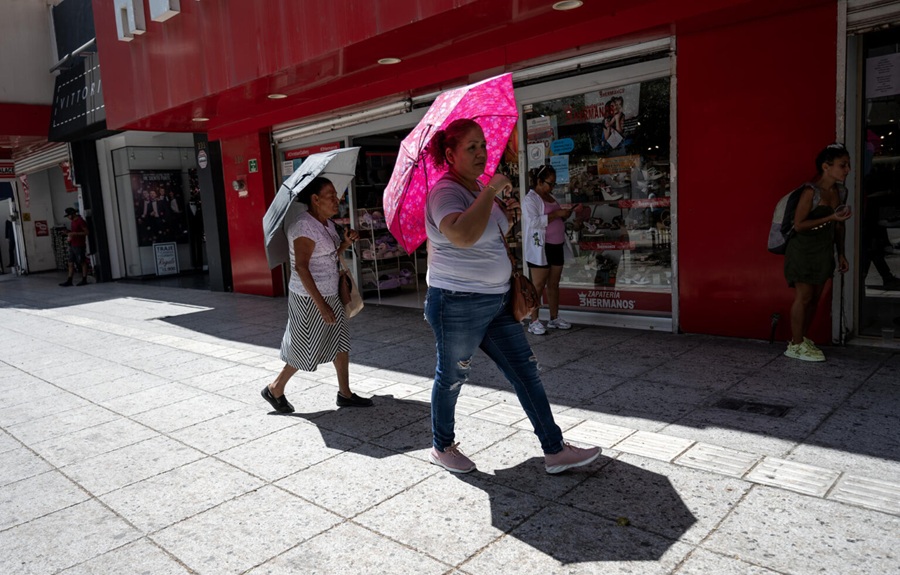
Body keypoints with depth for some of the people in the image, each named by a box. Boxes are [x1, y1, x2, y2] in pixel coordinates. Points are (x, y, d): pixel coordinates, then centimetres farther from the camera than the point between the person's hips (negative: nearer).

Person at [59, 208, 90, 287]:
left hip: (79, 246, -9)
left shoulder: (80, 221, -10)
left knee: (83, 263, -2)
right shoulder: (73, 222, 16)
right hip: (72, 246, 9)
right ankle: (69, 281, 7)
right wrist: (69, 232, 8)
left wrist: (74, 233, -21)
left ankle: (84, 280, 3)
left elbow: (86, 232, -15)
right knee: (71, 263, 6)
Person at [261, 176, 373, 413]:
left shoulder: (327, 224, 9)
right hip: (309, 298, -9)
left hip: (329, 294, 9)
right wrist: (321, 304, -27)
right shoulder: (304, 226, -20)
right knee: (306, 349, 3)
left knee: (341, 341, 11)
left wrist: (346, 242, -2)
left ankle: (345, 394, 22)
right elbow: (301, 267, -25)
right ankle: (275, 389, 23)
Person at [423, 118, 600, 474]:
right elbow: (463, 235, -39)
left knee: (526, 372, 8)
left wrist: (506, 215, 6)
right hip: (458, 304, -9)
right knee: (451, 378, 10)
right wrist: (490, 192, -27)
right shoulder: (446, 191, -17)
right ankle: (441, 448, 33)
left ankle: (555, 451, 17)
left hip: (496, 301, 9)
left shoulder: (478, 189, 12)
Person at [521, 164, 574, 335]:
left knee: (554, 284, 11)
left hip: (557, 246, 8)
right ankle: (534, 322, 0)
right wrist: (556, 214, -21)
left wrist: (565, 215, 6)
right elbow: (533, 222, -22)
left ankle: (554, 318, 19)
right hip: (540, 248, -8)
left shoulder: (551, 197, 17)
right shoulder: (530, 199, -9)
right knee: (538, 285, -5)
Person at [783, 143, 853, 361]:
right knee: (803, 297, -2)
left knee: (815, 297, 11)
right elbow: (799, 225, -19)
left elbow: (838, 226, 15)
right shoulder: (811, 192, -16)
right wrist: (831, 218, -24)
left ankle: (802, 339, 23)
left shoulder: (837, 191, 8)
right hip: (804, 251, -7)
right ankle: (796, 345, 8)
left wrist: (841, 253, 14)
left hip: (824, 252, 8)